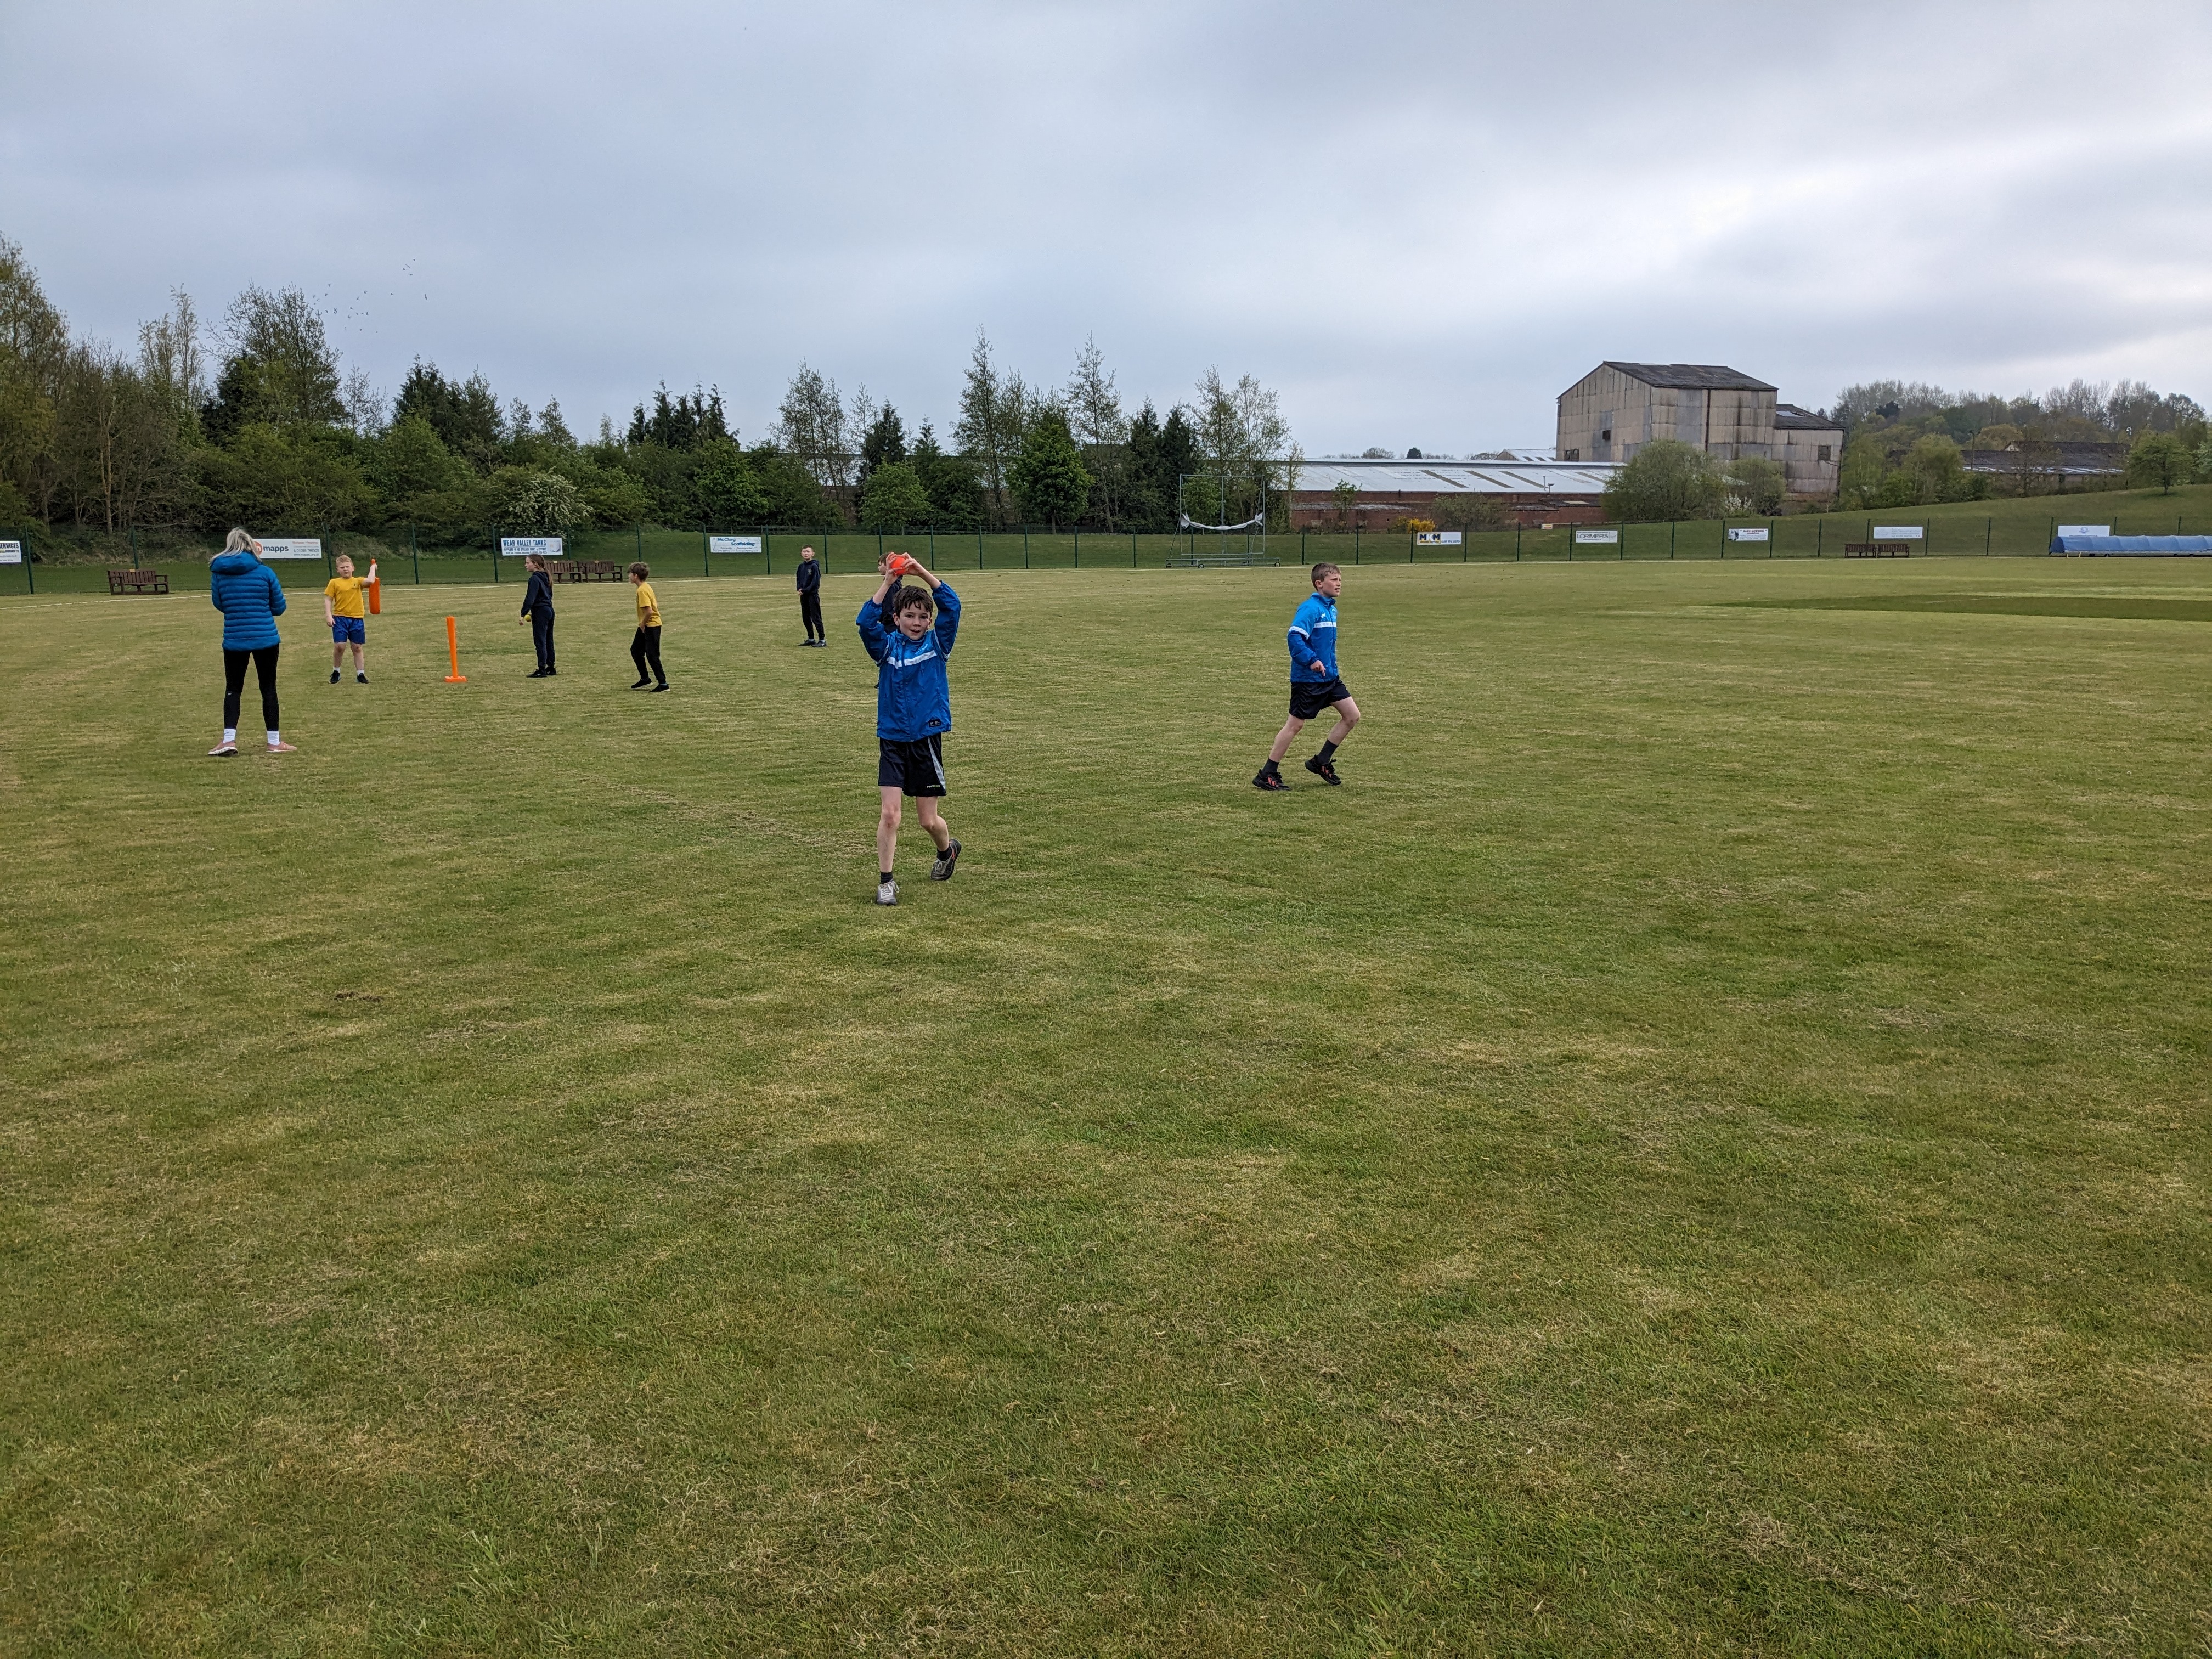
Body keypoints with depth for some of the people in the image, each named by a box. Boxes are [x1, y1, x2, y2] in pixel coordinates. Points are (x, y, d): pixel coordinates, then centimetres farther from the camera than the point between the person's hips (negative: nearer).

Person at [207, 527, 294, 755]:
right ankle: (275, 742, 10)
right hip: (266, 638, -1)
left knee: (233, 689, 11)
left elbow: (219, 604, 9)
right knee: (268, 688, 8)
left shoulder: (218, 572, -2)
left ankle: (229, 740, -1)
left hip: (234, 640, 1)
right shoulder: (265, 572, -5)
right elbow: (279, 608, 2)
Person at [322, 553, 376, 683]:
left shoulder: (358, 581, 4)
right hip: (340, 618, -1)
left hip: (357, 619, 1)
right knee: (339, 646, -7)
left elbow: (370, 581, -17)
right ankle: (336, 672, 13)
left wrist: (372, 568, -5)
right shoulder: (334, 583, 3)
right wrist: (328, 615, -9)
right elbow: (328, 600, 1)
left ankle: (361, 675, 12)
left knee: (357, 648, 6)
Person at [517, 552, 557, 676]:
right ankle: (551, 668, 20)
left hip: (540, 612, -9)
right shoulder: (545, 578, 14)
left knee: (540, 642, -7)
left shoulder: (535, 579, -14)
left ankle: (542, 670, -7)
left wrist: (523, 614, -19)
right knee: (548, 641, 14)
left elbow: (530, 598, -20)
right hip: (549, 610, 9)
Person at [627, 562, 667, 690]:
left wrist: (643, 623, -13)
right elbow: (656, 605, 17)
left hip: (651, 626, -10)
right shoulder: (646, 586, 9)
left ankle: (663, 684, -1)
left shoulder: (642, 590, -21)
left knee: (652, 656, -6)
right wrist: (642, 623, 16)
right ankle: (645, 679, 25)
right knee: (635, 651, 17)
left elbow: (649, 611, -28)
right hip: (646, 626, 10)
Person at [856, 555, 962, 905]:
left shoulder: (937, 643, 0)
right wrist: (888, 583, -22)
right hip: (892, 740, 0)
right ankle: (885, 882, 2)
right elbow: (865, 621, -18)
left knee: (930, 820, 7)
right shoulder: (886, 646, 0)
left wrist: (923, 573, -20)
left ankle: (947, 850, 39)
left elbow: (952, 607, -14)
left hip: (927, 739, 0)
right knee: (889, 814, -8)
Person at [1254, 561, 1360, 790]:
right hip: (1307, 679, -9)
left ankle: (1321, 762, 17)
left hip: (1329, 677, 9)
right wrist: (1311, 660, -34)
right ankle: (1267, 775, 7)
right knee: (1294, 724, -3)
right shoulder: (1310, 608, -17)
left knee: (1352, 716, 6)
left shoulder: (1331, 609, 11)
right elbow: (1295, 636, -29)